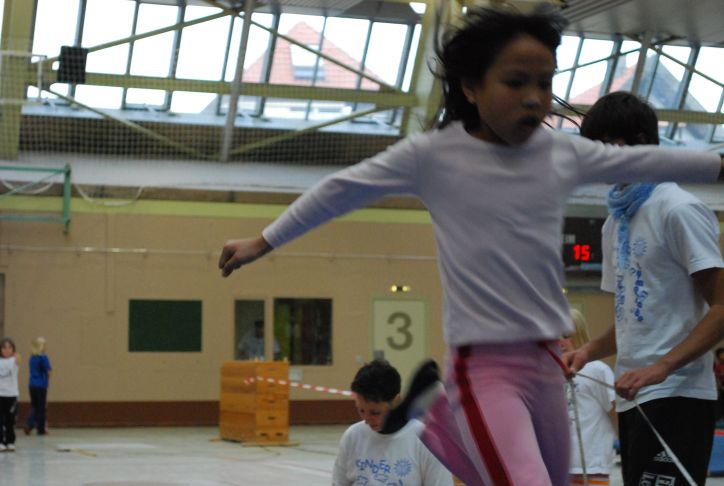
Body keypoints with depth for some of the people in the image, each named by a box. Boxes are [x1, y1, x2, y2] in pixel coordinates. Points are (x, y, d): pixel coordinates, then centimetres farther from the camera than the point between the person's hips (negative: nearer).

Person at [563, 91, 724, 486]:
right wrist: (590, 351, 5)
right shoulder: (615, 222, 16)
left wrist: (661, 367, -23)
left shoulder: (678, 209, -8)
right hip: (633, 397, 8)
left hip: (675, 397, -8)